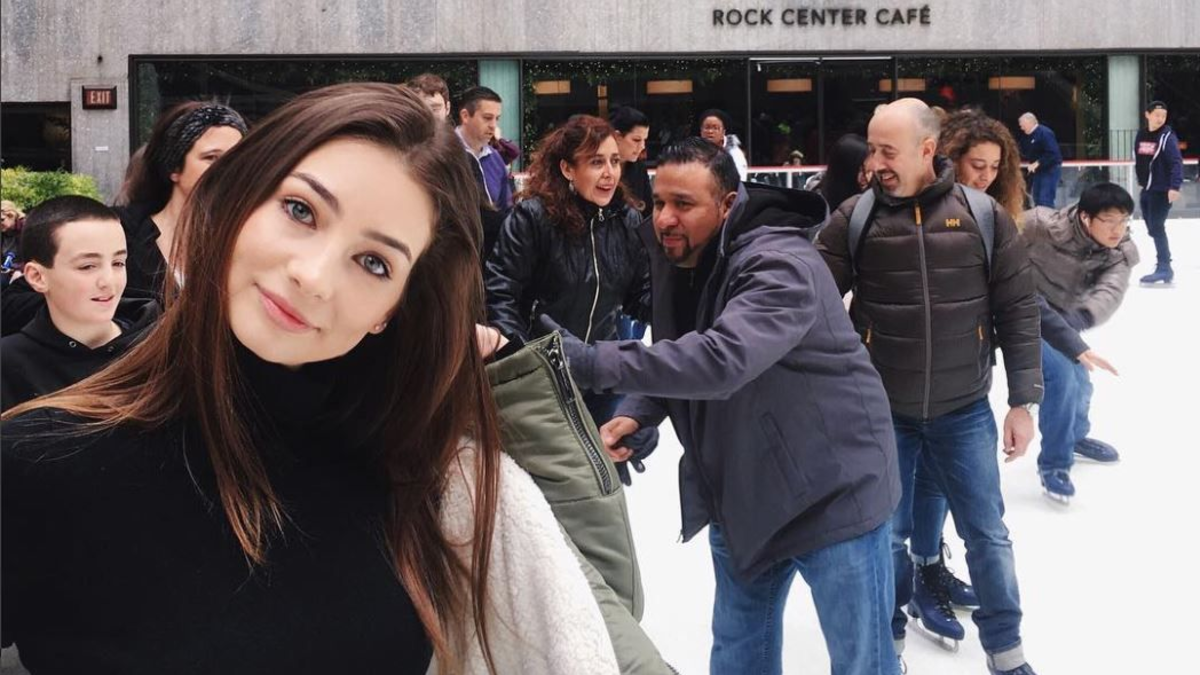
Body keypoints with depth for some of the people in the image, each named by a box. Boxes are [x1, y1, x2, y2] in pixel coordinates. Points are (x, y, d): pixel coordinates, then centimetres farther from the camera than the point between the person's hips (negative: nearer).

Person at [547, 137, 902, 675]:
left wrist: (594, 363, -45)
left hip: (831, 490, -7)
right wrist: (636, 414, -12)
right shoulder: (674, 258, -1)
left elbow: (721, 358, -43)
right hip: (741, 490, 8)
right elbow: (676, 357, 8)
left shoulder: (781, 266, -27)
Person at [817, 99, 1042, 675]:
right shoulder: (853, 217, -8)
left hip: (964, 411, 1)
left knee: (988, 535, 11)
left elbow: (1018, 310, -1)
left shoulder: (983, 215, -6)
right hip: (882, 412, 0)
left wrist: (1023, 400, -1)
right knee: (887, 535, 12)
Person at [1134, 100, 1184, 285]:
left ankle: (1164, 268, -6)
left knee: (1156, 228, -11)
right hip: (1146, 190, 7)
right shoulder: (1141, 135, 7)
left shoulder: (1168, 136, -13)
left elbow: (1176, 162, -20)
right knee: (1153, 228, 11)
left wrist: (1175, 187, -29)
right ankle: (1164, 266, 20)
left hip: (1162, 190, -7)